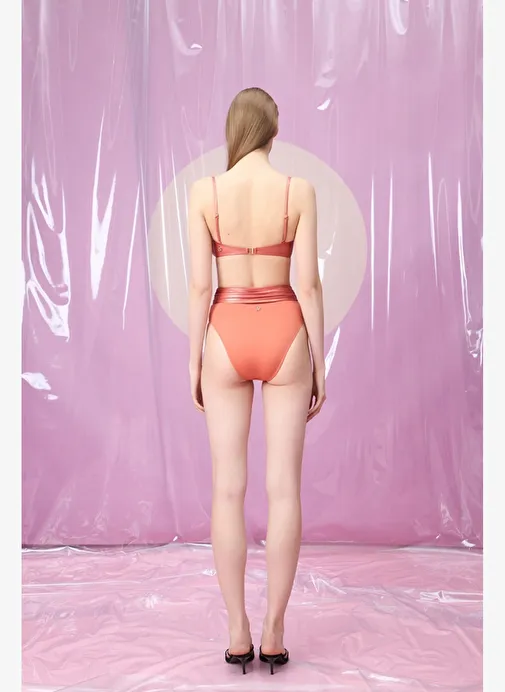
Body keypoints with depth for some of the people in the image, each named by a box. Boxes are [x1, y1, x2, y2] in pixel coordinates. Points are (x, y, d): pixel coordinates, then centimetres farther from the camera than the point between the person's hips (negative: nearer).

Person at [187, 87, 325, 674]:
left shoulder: (204, 191, -3)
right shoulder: (299, 190, -3)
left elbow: (200, 285, -6)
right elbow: (309, 282, -6)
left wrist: (194, 362, 4)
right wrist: (319, 363, 2)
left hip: (228, 338, 0)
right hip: (284, 336, 0)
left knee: (229, 489, 6)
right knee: (283, 488, 5)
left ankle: (237, 634, 11)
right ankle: (274, 634, 10)